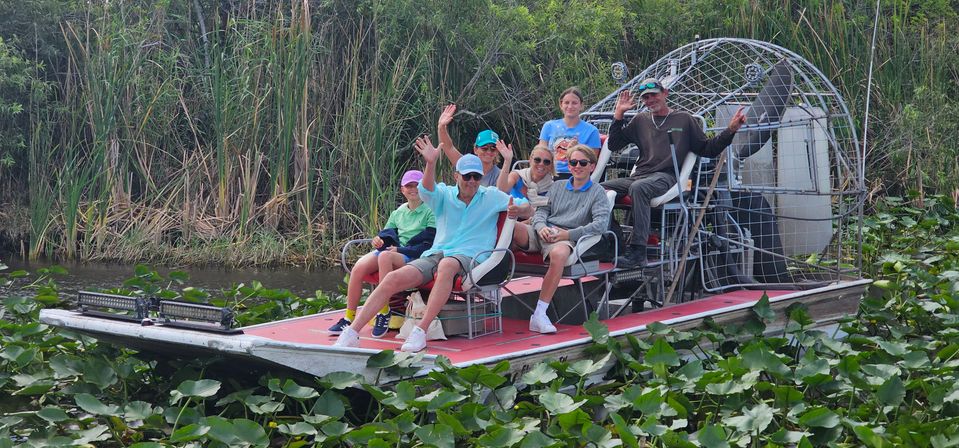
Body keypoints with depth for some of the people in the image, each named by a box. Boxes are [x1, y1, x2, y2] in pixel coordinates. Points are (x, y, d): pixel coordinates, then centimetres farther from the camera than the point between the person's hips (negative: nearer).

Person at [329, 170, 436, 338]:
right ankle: (349, 317, -18)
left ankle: (384, 313, -34)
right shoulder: (398, 212, 23)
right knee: (358, 268, -22)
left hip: (415, 256, -6)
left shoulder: (430, 212, 4)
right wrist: (379, 240, -2)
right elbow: (387, 233, 24)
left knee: (385, 256, -39)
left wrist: (399, 250, -13)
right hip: (393, 251, 6)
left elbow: (429, 244, -6)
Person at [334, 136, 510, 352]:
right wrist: (431, 164, -33)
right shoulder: (445, 195, 10)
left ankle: (420, 332, -42)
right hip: (435, 254, 3)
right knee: (393, 278, -20)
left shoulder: (491, 197, 10)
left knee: (447, 265, -40)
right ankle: (352, 333, -20)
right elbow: (427, 190, -14)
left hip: (468, 257, -3)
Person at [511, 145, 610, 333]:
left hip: (566, 239, -4)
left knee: (559, 254, -42)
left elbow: (601, 223, -3)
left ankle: (539, 314, -39)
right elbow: (541, 210, 20)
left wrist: (568, 234, -12)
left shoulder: (597, 192, 12)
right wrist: (541, 227, -5)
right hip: (542, 234, 4)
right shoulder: (558, 186, 27)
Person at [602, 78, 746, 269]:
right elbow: (613, 145, 21)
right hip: (638, 175, 5)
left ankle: (637, 252, -45)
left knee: (638, 187, -39)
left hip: (665, 176, -5)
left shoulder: (684, 120, 16)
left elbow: (708, 149, 14)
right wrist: (618, 115, 14)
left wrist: (730, 130, 2)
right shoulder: (640, 120, 24)